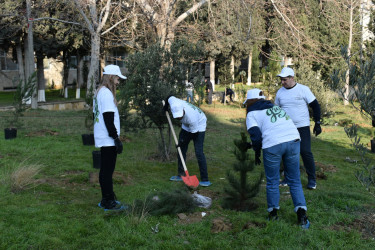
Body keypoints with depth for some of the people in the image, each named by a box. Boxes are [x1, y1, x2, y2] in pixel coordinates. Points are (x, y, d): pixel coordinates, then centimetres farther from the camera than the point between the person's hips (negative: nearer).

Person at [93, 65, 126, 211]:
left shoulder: (99, 92, 16)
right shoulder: (106, 93, -15)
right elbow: (108, 119, -20)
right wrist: (116, 138, -18)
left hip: (102, 139, 10)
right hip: (108, 140, -10)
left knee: (105, 170, 15)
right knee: (108, 171, -5)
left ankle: (106, 200, 23)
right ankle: (109, 202, 0)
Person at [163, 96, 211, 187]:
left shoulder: (191, 117, -42)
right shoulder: (174, 104, -29)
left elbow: (194, 132, -27)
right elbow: (169, 97, -4)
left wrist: (183, 140, -20)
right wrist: (165, 107, 10)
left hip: (198, 126, -7)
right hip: (186, 126, 7)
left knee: (199, 152, -16)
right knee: (181, 149, 10)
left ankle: (205, 180, -13)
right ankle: (180, 175, 22)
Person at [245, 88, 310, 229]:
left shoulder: (252, 114, 10)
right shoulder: (275, 108, 29)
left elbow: (256, 136, -3)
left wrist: (257, 153, 14)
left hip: (273, 145, -5)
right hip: (293, 140, 5)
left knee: (272, 182, 14)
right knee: (294, 181, 14)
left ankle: (273, 213, 25)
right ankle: (301, 214, 7)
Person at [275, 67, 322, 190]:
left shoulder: (303, 89, -7)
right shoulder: (280, 92, 6)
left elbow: (315, 106, -3)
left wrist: (317, 123, -8)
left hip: (302, 127, -4)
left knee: (306, 152, -7)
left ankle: (312, 179, 6)